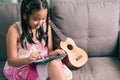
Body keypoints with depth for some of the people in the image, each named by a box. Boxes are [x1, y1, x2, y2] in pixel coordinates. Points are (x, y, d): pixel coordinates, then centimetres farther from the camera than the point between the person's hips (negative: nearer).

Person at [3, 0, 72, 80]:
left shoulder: (46, 27, 5)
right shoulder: (14, 30, -11)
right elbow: (11, 61, -8)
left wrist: (54, 53, -11)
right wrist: (27, 60, -27)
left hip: (44, 64, 5)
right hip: (21, 66, -5)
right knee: (53, 64, -31)